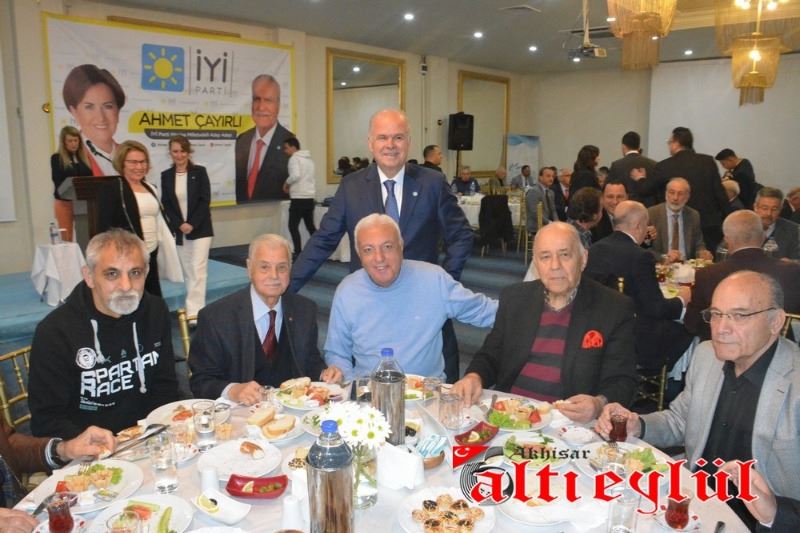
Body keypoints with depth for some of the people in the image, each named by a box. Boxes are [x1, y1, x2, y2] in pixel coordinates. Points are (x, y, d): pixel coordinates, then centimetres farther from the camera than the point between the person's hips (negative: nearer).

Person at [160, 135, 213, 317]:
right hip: (179, 230, 3)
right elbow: (166, 204, 3)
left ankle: (195, 312, -9)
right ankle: (195, 307, 19)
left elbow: (205, 200, -8)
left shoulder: (200, 172, -3)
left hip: (200, 228, -3)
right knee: (187, 271, 9)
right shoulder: (166, 175, 4)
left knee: (198, 270, -8)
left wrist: (192, 224, -15)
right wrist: (180, 224, -11)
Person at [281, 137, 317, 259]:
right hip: (309, 197, 8)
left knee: (293, 226, 1)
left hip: (298, 198, -8)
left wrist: (287, 183, -6)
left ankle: (298, 252, -1)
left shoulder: (294, 158, -8)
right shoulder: (309, 159, 18)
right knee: (310, 226, 14)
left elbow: (295, 175, -24)